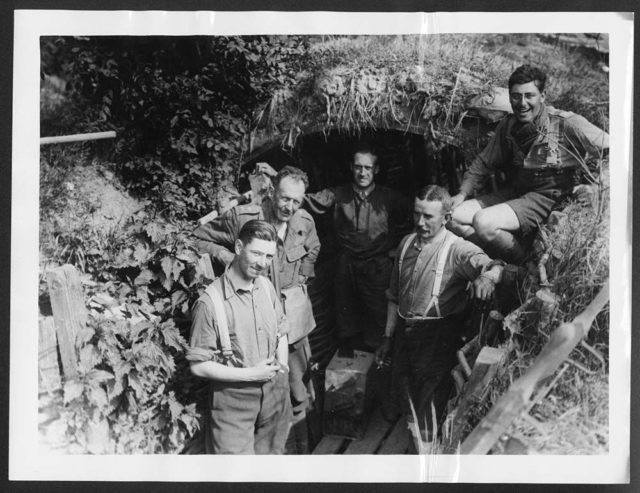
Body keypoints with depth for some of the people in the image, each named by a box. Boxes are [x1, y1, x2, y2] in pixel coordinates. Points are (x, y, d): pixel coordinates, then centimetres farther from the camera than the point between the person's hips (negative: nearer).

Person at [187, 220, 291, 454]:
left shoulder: (266, 286, 0)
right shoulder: (211, 301, -20)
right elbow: (198, 365, -16)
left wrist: (282, 361, -2)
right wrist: (249, 374, -18)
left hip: (275, 390, 6)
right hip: (234, 400, -6)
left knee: (272, 452, 20)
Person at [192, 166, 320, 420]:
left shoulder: (305, 221, -4)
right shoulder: (242, 216, -18)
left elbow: (313, 250, 20)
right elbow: (201, 237, -7)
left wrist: (302, 276, 10)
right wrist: (232, 261, -14)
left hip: (293, 303, 3)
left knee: (297, 359, 15)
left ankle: (300, 408, 42)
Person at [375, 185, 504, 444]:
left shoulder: (458, 249, -12)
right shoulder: (407, 243, 6)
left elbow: (493, 266, -30)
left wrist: (487, 277, -55)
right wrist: (388, 338, 14)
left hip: (438, 338, -6)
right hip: (404, 334, 6)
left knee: (428, 420, 2)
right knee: (404, 402, 18)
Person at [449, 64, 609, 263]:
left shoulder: (567, 123, -14)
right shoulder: (507, 125, 4)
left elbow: (608, 148, -15)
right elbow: (483, 163, 15)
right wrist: (463, 194, 2)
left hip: (548, 197, -7)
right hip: (515, 192, 7)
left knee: (483, 222, -28)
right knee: (453, 216, -8)